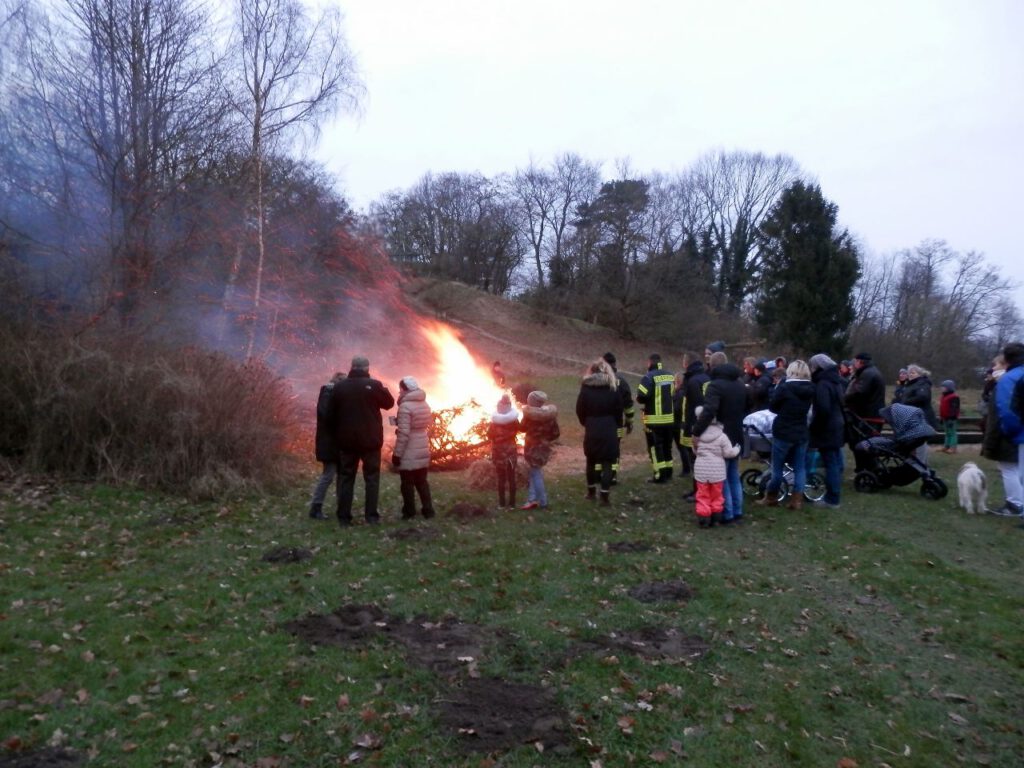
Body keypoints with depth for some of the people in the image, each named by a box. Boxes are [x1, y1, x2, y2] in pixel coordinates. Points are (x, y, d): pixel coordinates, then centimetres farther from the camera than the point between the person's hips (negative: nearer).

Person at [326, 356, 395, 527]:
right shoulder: (374, 385, -10)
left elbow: (330, 414, 3)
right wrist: (383, 389, 18)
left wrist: (338, 432, 17)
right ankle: (371, 516, 4)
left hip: (347, 440, 2)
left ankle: (344, 517, 8)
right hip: (370, 440, -2)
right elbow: (389, 403, 4)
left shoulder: (339, 386, -1)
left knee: (346, 478, 9)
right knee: (371, 477, 7)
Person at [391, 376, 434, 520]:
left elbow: (403, 433, -20)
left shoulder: (405, 406, -16)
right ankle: (428, 510, 15)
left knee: (407, 482, 4)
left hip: (409, 452, -7)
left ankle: (409, 512, 10)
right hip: (423, 450, 7)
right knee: (421, 481, 16)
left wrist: (397, 453, -16)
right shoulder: (424, 405, 8)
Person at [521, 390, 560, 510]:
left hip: (533, 447, -5)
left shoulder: (529, 414, -17)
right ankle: (533, 499, 14)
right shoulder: (551, 414, -4)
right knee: (535, 473, 17)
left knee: (536, 474, 4)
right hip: (544, 447, 5)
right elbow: (556, 433, 1)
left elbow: (523, 428, 0)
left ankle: (543, 502, 8)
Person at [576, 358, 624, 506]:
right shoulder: (613, 388, -2)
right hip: (609, 430, -1)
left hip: (591, 430, 1)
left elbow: (579, 410, -1)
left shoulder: (585, 388, -4)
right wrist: (616, 425, 14)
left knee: (591, 461, 17)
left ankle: (591, 492, 27)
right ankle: (605, 495, -5)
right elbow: (619, 410, 1)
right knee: (607, 463, 1)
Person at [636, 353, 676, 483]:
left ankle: (660, 475, -1)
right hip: (670, 418, 6)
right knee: (667, 446, 18)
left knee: (655, 447, 1)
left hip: (654, 420, -6)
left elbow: (642, 397, -20)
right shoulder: (672, 376, 6)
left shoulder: (649, 377, -14)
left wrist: (640, 399, 1)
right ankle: (668, 472, 24)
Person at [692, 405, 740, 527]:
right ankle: (716, 516, 24)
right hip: (717, 471, -1)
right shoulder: (722, 436, -10)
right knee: (716, 495, 15)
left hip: (701, 470, 1)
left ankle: (703, 518, 8)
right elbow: (729, 453, -7)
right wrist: (737, 449, 12)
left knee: (703, 495, 9)